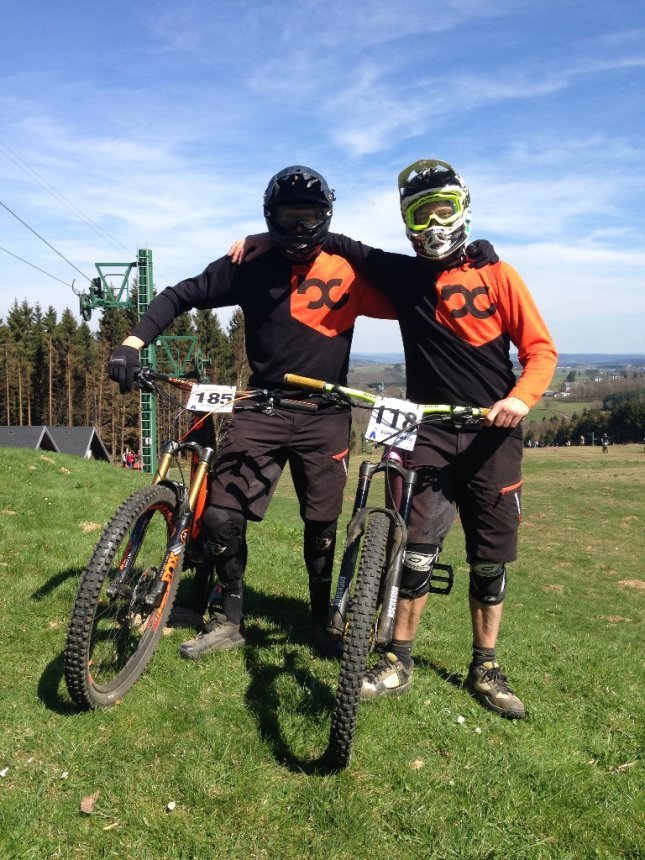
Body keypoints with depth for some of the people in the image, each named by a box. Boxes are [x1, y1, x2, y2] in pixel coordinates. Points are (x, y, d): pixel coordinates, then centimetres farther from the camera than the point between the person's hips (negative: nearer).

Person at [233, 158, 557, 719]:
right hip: (430, 433, 0)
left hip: (493, 436, 0)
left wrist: (522, 397, -19)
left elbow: (540, 348, 0)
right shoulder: (402, 274, 5)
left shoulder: (497, 275, 2)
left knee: (491, 560, 7)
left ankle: (486, 669, 23)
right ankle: (399, 662, 11)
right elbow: (342, 245, 15)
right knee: (418, 551, -6)